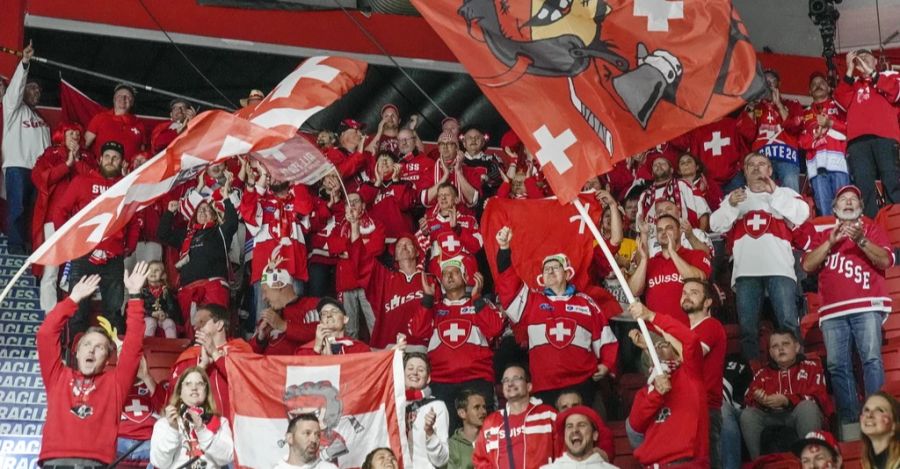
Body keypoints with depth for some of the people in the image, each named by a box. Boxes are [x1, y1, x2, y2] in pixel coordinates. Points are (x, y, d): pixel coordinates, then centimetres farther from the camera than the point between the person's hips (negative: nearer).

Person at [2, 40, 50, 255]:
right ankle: (15, 248, -9)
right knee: (17, 208, -9)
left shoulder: (40, 118, 26)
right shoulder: (14, 108, 8)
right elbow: (15, 88, -9)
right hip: (17, 166, -5)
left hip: (39, 168, 6)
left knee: (32, 210, 0)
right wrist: (24, 62, -21)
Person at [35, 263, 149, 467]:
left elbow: (133, 345, 14)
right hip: (55, 461, 0)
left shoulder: (114, 381, 19)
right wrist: (73, 299, 20)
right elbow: (46, 334, 19)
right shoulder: (58, 376, 22)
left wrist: (134, 296, 13)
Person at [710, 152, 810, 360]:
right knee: (747, 327, 0)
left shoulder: (785, 193, 17)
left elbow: (802, 215, -2)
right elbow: (716, 225, 11)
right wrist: (730, 205, -7)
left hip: (779, 269, -2)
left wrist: (774, 193, -4)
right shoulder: (734, 196, 24)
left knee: (788, 323, -12)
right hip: (745, 271, 2)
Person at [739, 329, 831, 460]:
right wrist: (759, 400, -18)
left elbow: (818, 397, -4)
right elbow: (748, 401, 7)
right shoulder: (762, 373, 20)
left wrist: (786, 400, -17)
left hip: (802, 415, -2)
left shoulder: (811, 367, 13)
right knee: (747, 414, -24)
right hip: (771, 418, 2)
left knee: (807, 406, -34)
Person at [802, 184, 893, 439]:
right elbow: (807, 265, 9)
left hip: (866, 305, -2)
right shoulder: (823, 235, 24)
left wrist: (861, 240, -12)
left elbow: (886, 260, 2)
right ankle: (850, 423, -10)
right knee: (837, 366, -8)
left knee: (872, 358, -17)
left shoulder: (871, 229, 18)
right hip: (832, 311, 2)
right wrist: (831, 242, -2)